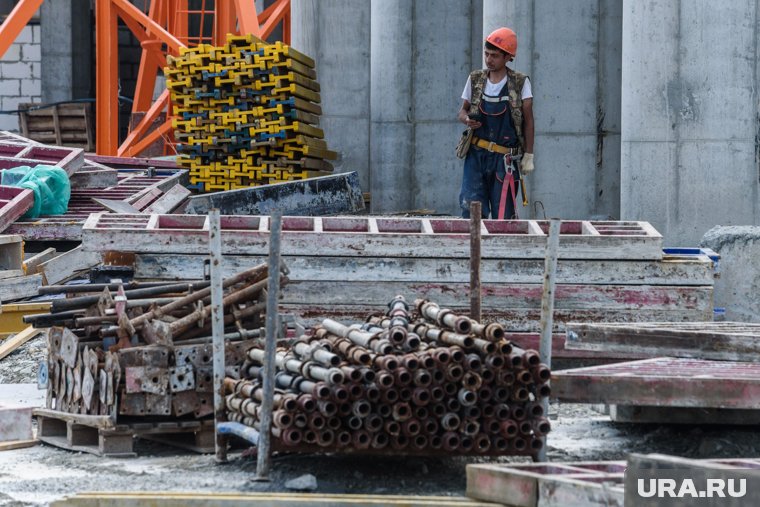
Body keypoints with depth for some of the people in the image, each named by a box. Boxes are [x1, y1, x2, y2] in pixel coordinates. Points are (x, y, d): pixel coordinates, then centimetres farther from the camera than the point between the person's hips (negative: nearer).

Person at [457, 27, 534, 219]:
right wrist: (467, 119, -9)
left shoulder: (520, 83, 0)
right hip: (476, 155, 2)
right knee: (471, 209, -8)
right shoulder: (475, 79, 8)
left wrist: (528, 155, -3)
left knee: (503, 215, -1)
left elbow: (528, 120, 1)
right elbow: (462, 110, 16)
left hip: (505, 158, -2)